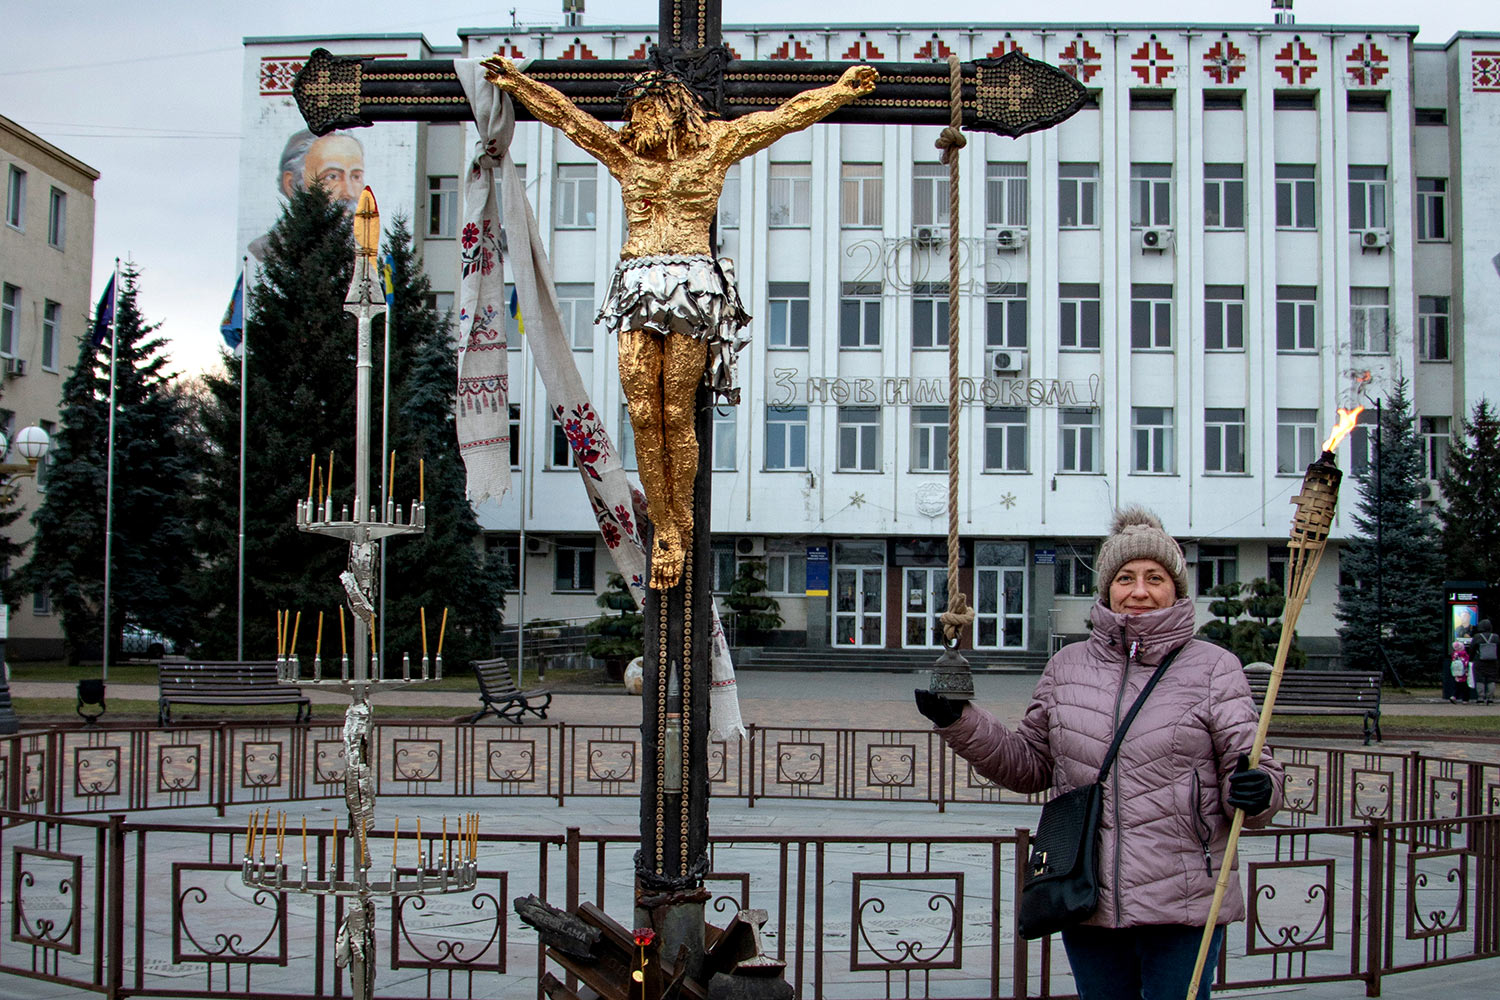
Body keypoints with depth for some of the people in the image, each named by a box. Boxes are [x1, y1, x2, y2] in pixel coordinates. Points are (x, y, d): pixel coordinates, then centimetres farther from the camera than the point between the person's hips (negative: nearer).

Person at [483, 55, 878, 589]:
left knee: (678, 415, -4)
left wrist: (841, 89, 14)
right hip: (638, 287, 3)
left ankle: (680, 529, 8)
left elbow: (785, 116, 13)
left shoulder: (714, 144, 10)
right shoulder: (623, 150, 17)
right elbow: (565, 114, 23)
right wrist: (515, 81, 26)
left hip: (692, 289, -3)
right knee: (642, 414, -4)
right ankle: (663, 530, 5)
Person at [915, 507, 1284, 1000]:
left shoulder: (1213, 667, 0)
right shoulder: (1066, 667, 8)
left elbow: (1250, 767, -4)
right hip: (1087, 904, 3)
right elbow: (1028, 765, 16)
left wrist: (1257, 792, -26)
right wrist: (959, 722, 5)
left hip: (1183, 907, -3)